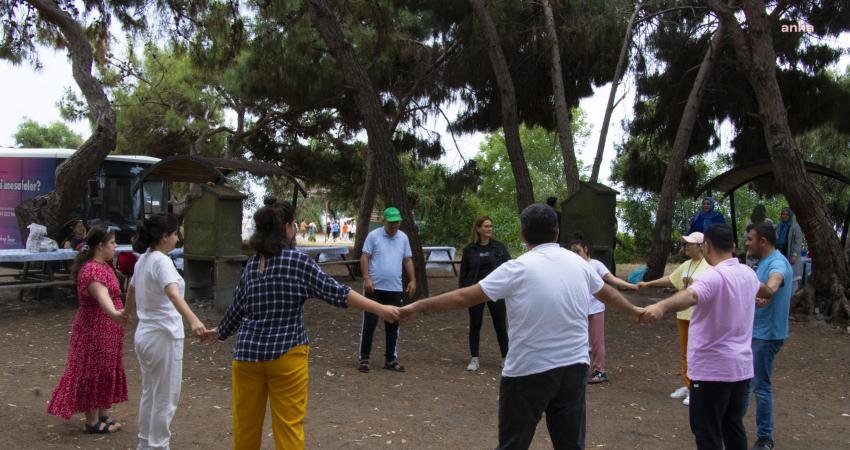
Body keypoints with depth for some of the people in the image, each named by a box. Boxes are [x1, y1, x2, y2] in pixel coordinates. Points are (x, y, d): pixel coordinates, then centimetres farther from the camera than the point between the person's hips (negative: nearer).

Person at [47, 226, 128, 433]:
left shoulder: (101, 266, 9)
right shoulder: (93, 270, -24)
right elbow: (102, 296, -44)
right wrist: (114, 313, -61)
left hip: (105, 330, 10)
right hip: (95, 330, -10)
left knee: (104, 371, 17)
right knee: (94, 372, -1)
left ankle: (102, 415, 28)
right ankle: (92, 422, 10)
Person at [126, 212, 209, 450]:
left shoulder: (142, 260, 8)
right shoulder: (161, 261, -19)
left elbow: (131, 293, 25)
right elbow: (173, 294, -38)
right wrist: (193, 320, -53)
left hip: (144, 334, 9)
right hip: (164, 337, -9)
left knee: (149, 393, 20)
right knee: (166, 398, 3)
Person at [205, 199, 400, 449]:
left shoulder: (252, 264, 6)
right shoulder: (298, 261, -9)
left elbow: (237, 307, 17)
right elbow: (335, 292, -12)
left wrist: (220, 332, 36)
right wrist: (380, 309, -10)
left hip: (247, 353, 5)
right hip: (285, 354, -5)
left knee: (245, 424, 16)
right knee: (288, 426, 2)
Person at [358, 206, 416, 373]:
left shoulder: (403, 238, 9)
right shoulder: (373, 235, -4)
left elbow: (408, 260, 13)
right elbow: (365, 258, -6)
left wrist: (412, 280, 4)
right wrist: (366, 278, -17)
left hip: (395, 289, 4)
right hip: (375, 288, -4)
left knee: (393, 325, 9)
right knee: (369, 324, 0)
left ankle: (391, 359, 18)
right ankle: (363, 358, 9)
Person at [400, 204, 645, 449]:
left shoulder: (518, 269, -10)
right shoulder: (578, 263, 6)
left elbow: (463, 297, -10)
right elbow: (609, 293, 24)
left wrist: (417, 306, -1)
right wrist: (635, 311, 43)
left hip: (529, 372, -5)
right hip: (574, 367, 5)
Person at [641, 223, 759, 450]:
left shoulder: (714, 276, -20)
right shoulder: (748, 274, 8)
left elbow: (691, 295, -43)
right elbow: (760, 289, 33)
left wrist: (661, 307, -60)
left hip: (712, 368, -8)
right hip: (741, 365, 8)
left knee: (707, 432, -2)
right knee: (733, 425, 20)